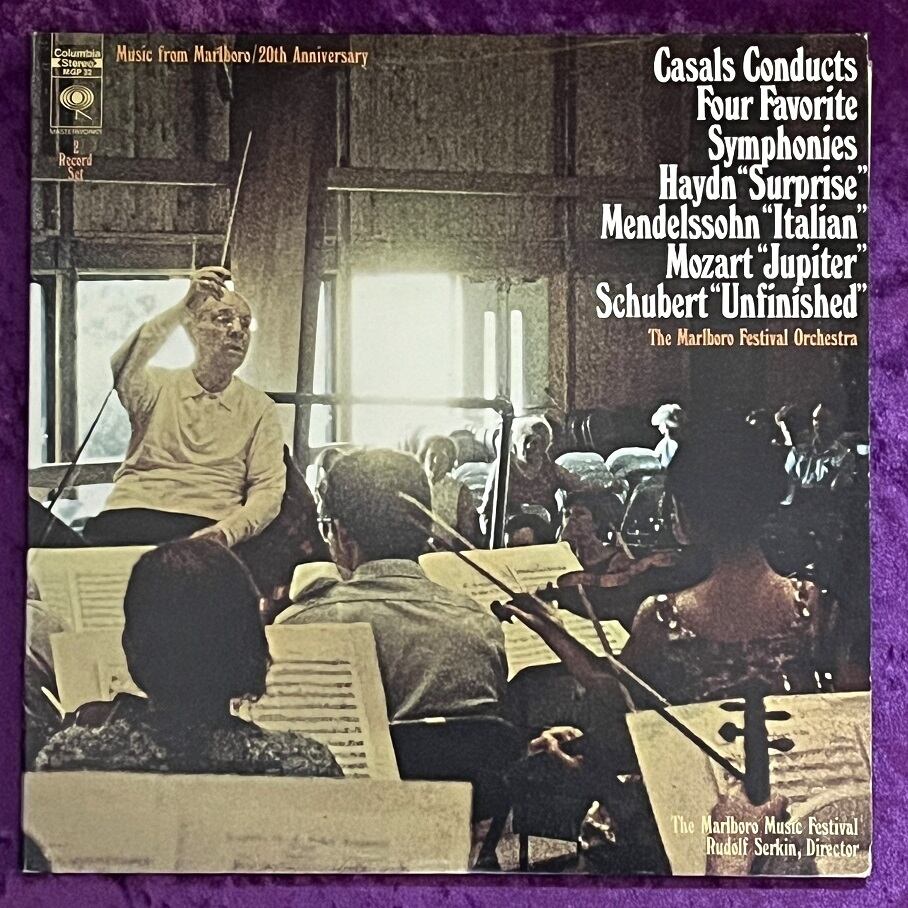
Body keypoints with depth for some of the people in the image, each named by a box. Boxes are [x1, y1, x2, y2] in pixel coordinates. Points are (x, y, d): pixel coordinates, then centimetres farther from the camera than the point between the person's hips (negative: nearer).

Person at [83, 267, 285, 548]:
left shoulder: (259, 408, 15)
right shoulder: (159, 387, 15)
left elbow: (268, 489, 5)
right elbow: (123, 370, -9)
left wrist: (227, 531, -16)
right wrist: (183, 307, -17)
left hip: (205, 527, 0)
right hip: (130, 515, 0)